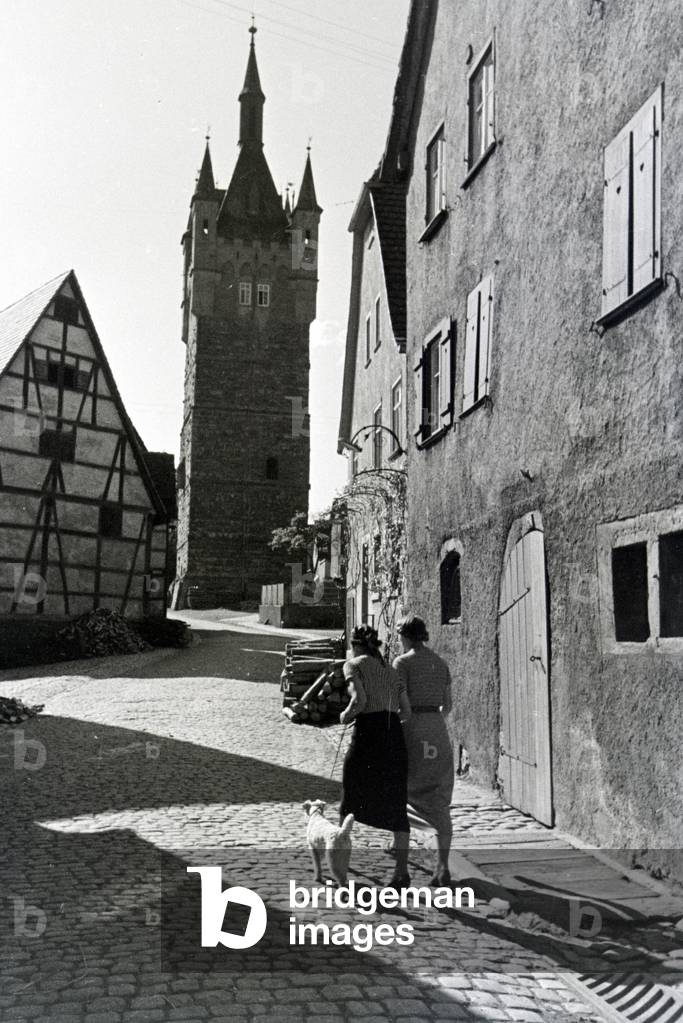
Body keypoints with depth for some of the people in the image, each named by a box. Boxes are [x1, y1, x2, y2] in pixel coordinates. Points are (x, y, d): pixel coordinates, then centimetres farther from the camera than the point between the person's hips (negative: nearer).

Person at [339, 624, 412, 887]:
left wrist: (346, 715, 4)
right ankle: (401, 871, 4)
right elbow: (407, 711, 13)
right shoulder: (390, 670, 19)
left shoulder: (353, 664, 2)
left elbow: (359, 700, -14)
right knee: (396, 806, 10)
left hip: (367, 734, -5)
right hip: (395, 736, 5)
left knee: (349, 806, 11)